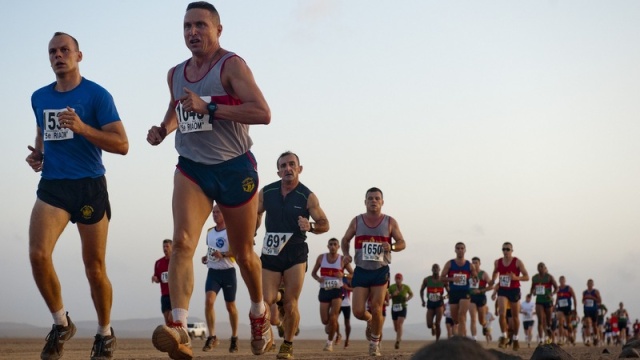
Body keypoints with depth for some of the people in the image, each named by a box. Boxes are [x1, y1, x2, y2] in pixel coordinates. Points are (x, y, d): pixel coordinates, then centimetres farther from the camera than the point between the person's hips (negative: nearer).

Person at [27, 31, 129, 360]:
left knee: (94, 268, 2)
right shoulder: (39, 97, 12)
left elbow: (122, 145, -9)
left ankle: (105, 334, 23)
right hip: (52, 185, 4)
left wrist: (82, 128, -22)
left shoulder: (97, 95, -4)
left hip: (89, 186, -4)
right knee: (38, 254, -18)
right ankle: (60, 323, 2)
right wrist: (36, 154, 8)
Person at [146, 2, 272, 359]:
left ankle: (259, 313, 40)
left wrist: (210, 107, -29)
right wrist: (164, 128, 7)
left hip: (235, 168, -4)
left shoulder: (231, 65, -11)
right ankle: (180, 329, -32)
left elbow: (263, 113, -22)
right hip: (192, 168, 4)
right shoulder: (175, 74, 8)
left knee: (243, 253, 12)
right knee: (182, 242, -21)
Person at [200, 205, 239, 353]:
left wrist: (223, 255, -27)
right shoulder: (209, 232, 11)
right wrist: (206, 257, 7)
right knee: (208, 301, -18)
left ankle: (234, 338, 24)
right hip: (213, 272, 4)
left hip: (228, 272, -4)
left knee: (230, 306, 8)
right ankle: (212, 337, -15)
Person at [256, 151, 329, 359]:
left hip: (295, 253, -2)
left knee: (290, 305, -4)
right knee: (266, 301, -8)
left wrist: (310, 227, -20)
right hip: (270, 252, 2)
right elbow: (256, 214, 17)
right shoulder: (266, 193, 0)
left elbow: (325, 224, -1)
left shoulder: (307, 197, -6)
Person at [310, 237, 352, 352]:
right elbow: (313, 273, 13)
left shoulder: (342, 259, -2)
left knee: (333, 318, -12)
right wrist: (318, 278, -10)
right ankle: (329, 325, 37)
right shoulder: (321, 257, 3)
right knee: (325, 320, -1)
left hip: (337, 291, -2)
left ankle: (330, 342, 5)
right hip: (324, 291, 2)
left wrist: (343, 275, -20)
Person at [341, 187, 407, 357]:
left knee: (376, 310, -5)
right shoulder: (357, 221, 3)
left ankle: (375, 343, 16)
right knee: (358, 311, -5)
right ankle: (370, 321, 31)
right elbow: (345, 240, 15)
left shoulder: (390, 222, 0)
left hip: (380, 271, -1)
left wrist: (392, 247, -19)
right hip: (361, 271, 1)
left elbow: (402, 243, 4)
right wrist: (346, 254, -5)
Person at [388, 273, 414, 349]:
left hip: (402, 308, -2)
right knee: (396, 327, 11)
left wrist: (407, 299, -6)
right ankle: (399, 336, 45)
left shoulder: (406, 287, -4)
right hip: (394, 308, 2)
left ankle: (397, 342, -24)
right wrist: (393, 295, -25)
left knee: (399, 325, -21)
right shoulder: (391, 287, -6)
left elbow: (411, 294, 14)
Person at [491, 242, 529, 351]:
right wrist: (492, 281, 14)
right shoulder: (497, 262, 3)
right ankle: (504, 337, -5)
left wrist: (516, 278, -26)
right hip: (502, 290, 2)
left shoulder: (517, 262, -8)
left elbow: (526, 277, -10)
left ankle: (515, 339, 23)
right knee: (502, 314, -17)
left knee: (515, 317, 8)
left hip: (514, 290, -2)